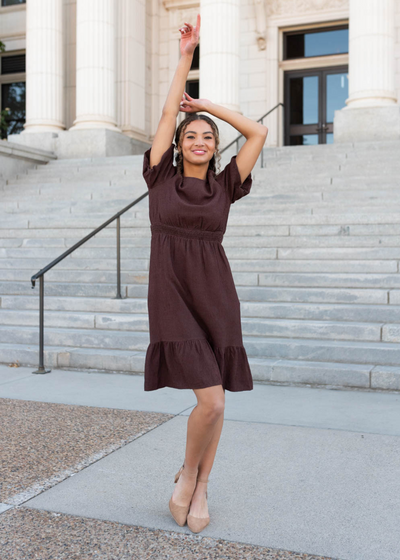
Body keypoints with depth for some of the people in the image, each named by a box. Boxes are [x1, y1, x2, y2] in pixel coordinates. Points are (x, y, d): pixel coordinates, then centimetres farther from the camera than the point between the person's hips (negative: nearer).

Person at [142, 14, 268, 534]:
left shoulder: (225, 186, 10)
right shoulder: (161, 179, 7)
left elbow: (259, 132, 10)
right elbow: (168, 113, 5)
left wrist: (207, 104, 14)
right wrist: (186, 54, 9)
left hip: (217, 296, 3)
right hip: (173, 295, -3)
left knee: (215, 401, 5)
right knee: (211, 400, -13)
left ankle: (201, 489, 24)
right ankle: (187, 475, 14)